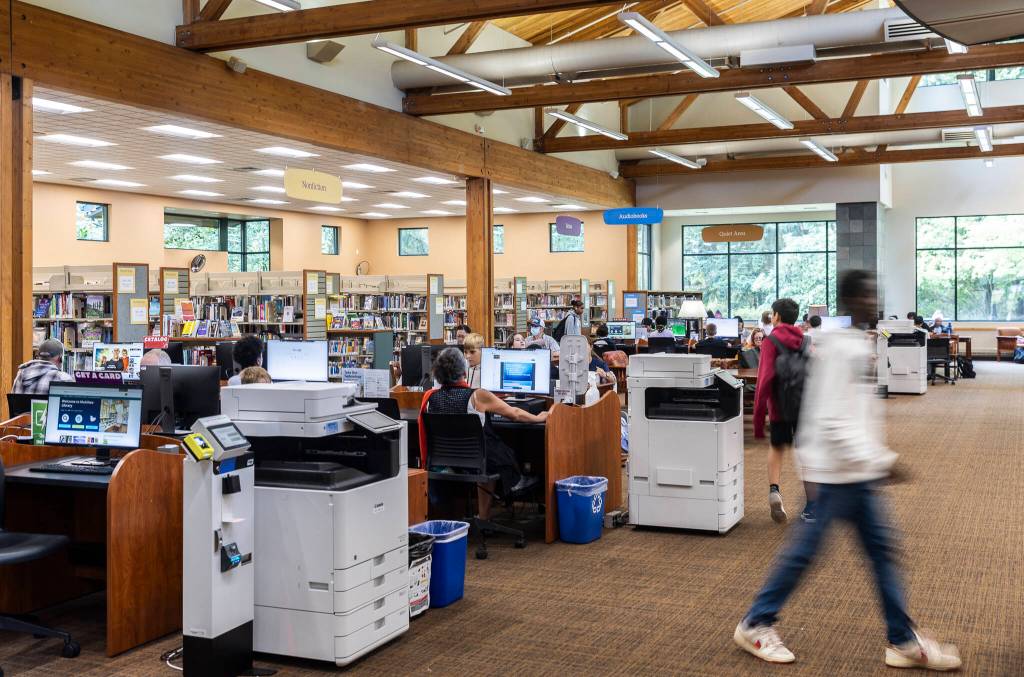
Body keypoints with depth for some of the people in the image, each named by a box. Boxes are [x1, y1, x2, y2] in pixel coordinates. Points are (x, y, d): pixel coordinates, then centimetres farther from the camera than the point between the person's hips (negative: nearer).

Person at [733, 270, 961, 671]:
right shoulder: (839, 348, -19)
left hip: (861, 472, 10)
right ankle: (755, 625, 16)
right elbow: (829, 417, -25)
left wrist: (880, 456, 20)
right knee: (805, 549, 1)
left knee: (881, 548, 12)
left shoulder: (859, 344, 11)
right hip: (838, 472, -10)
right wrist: (866, 460, -24)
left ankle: (904, 641, 20)